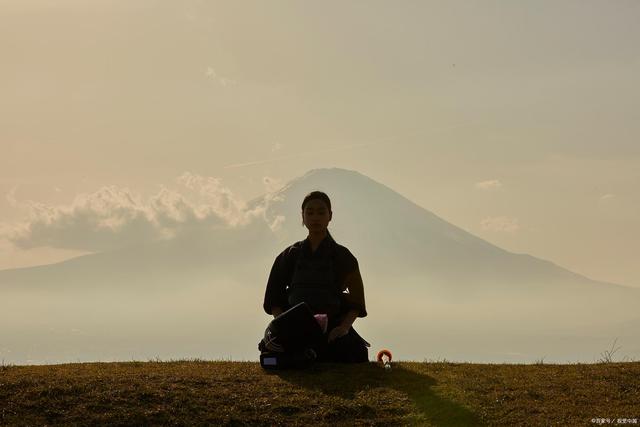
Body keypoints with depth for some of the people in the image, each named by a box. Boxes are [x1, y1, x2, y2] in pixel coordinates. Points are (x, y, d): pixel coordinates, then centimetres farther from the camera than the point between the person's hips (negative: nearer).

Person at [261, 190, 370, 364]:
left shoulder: (342, 256, 9)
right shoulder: (290, 256, 13)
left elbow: (357, 302, 8)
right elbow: (273, 299, 13)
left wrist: (345, 326, -9)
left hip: (332, 333, 0)